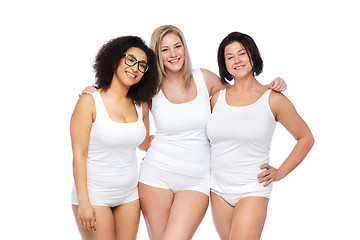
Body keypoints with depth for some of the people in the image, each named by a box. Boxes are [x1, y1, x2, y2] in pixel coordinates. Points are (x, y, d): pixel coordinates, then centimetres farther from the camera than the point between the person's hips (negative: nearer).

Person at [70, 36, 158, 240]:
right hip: (94, 195, -5)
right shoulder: (90, 102, -10)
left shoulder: (141, 105, 4)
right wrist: (83, 202, -15)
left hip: (129, 195, 5)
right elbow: (79, 155, -12)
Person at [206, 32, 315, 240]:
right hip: (219, 190, 4)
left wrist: (280, 172, 0)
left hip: (253, 191, -3)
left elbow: (306, 138, 5)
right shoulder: (217, 98, 5)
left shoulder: (273, 100, -3)